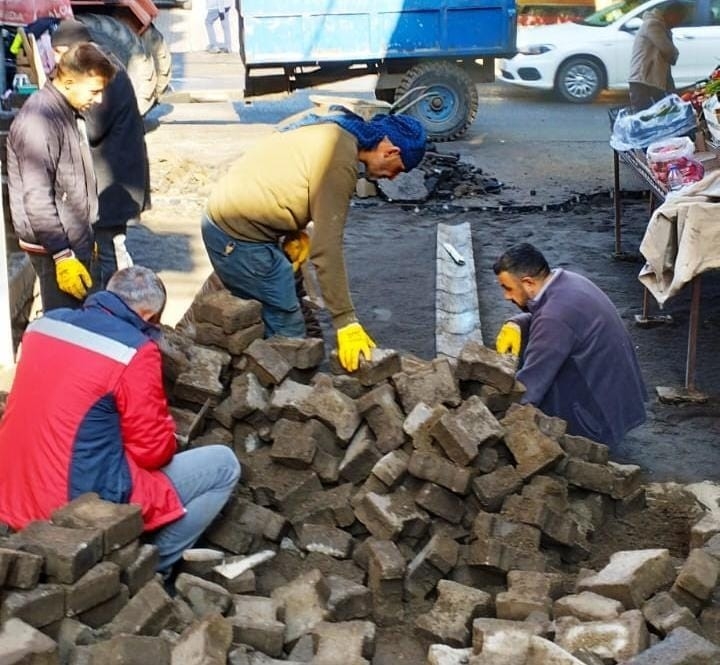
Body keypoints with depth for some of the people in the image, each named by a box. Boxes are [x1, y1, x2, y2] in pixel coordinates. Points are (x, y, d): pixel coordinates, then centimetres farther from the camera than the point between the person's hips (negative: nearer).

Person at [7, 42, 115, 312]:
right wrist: (62, 256, -24)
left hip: (75, 239, 10)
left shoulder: (64, 110, 10)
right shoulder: (38, 120, -21)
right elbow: (36, 199, -24)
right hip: (55, 248, -10)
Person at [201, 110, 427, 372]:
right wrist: (346, 322, -23)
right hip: (239, 237, -10)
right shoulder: (341, 162, -22)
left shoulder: (335, 127, 7)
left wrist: (295, 232, 4)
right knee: (288, 332, -2)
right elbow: (327, 248, -25)